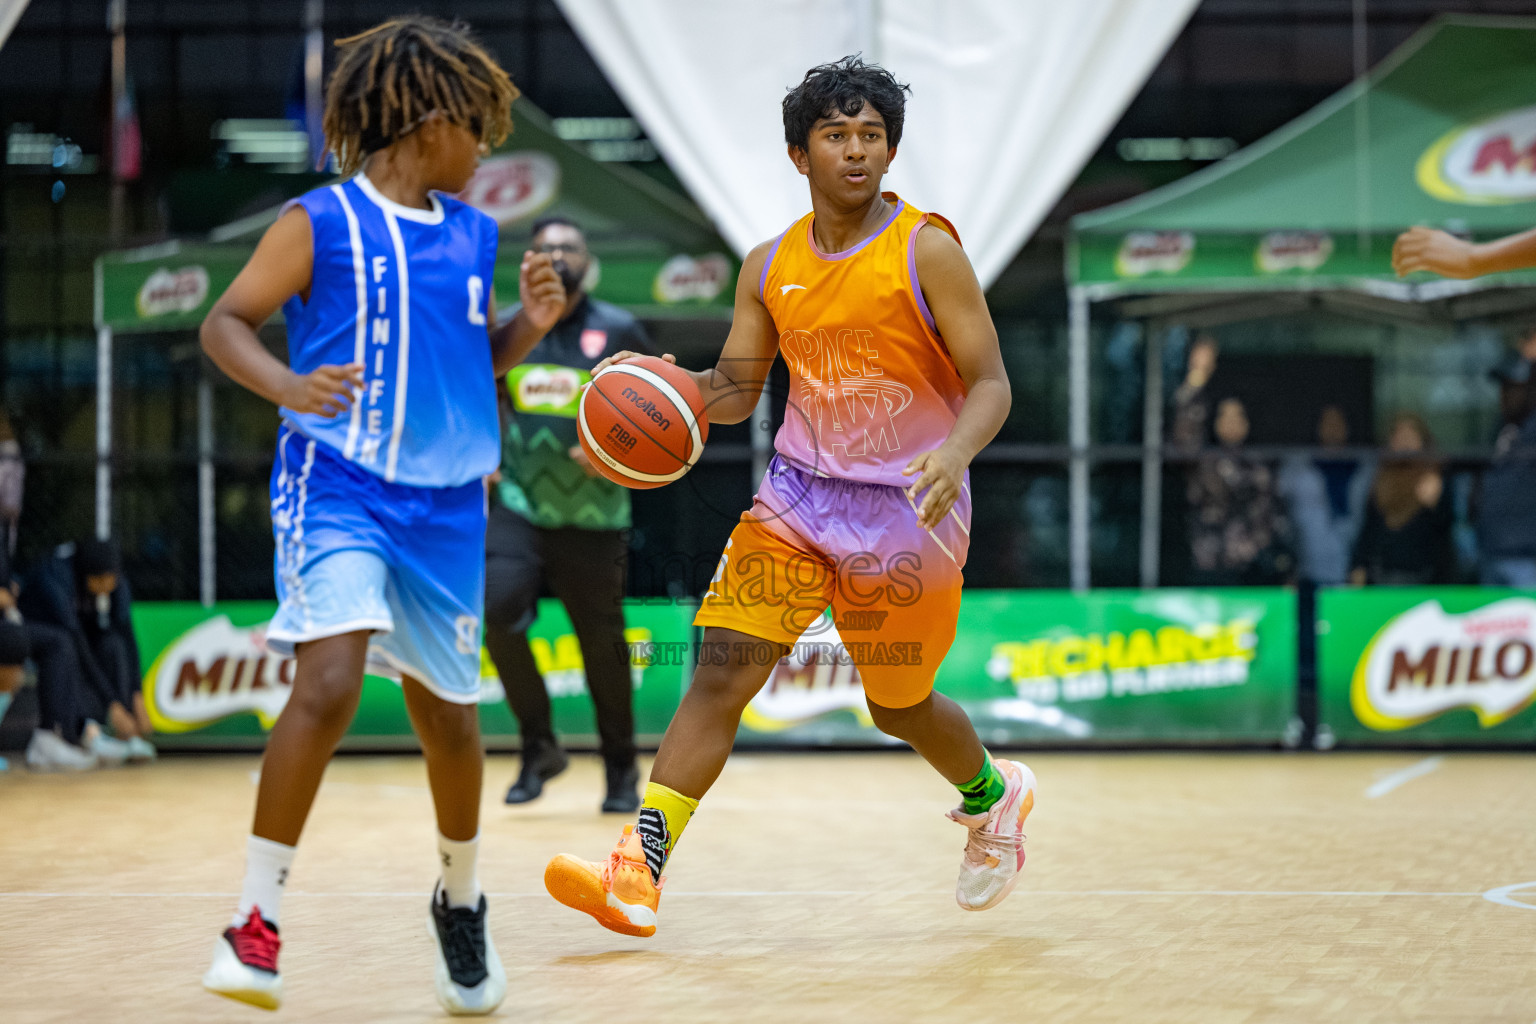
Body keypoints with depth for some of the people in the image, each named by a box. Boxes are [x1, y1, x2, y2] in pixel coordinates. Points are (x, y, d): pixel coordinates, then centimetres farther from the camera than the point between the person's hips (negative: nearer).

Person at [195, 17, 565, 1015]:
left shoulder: (471, 235, 10)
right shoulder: (321, 222, -6)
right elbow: (226, 322, -7)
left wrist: (531, 323, 2)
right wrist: (287, 387, -26)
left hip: (444, 503, 5)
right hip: (338, 488, -5)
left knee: (448, 712, 12)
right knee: (330, 680, -23)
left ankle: (461, 901, 37)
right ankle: (257, 922, -16)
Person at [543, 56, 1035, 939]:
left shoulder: (926, 250, -9)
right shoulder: (771, 267, 5)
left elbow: (991, 384, -10)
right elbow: (736, 393, 12)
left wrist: (955, 453, -31)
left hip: (908, 510, -3)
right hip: (798, 496, 3)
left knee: (900, 708, 12)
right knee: (721, 673, -13)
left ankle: (993, 795, 45)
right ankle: (638, 875, -19)